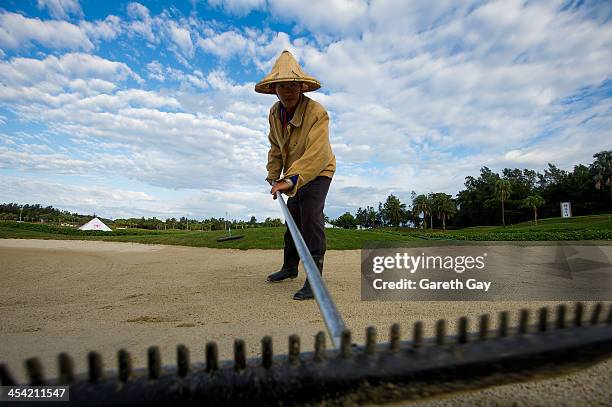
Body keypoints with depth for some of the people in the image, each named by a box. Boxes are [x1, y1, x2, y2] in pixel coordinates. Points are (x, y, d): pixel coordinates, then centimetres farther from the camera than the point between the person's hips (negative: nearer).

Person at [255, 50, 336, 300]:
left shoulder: (317, 112, -29)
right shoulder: (275, 113, -6)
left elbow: (317, 153, -41)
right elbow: (275, 147, 5)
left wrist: (291, 180, -51)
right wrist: (273, 175, -2)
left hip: (318, 171, -7)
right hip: (294, 173, 7)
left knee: (311, 216, -24)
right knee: (293, 218, 14)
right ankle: (290, 267, 32)